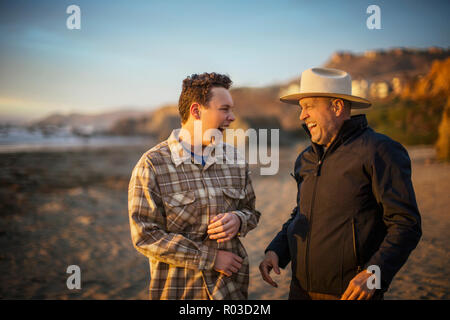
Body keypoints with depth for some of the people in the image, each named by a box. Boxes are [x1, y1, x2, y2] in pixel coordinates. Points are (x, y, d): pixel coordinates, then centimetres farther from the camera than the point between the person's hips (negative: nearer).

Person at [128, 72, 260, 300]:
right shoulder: (152, 164, -11)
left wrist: (238, 220, -12)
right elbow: (145, 236, -14)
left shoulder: (234, 158, 3)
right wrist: (210, 258, -16)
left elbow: (250, 211, 12)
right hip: (177, 289, -4)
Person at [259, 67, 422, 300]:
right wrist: (276, 251, 5)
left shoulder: (378, 152, -11)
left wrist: (375, 273, -24)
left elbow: (406, 224, -14)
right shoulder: (306, 159, 10)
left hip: (351, 292, -6)